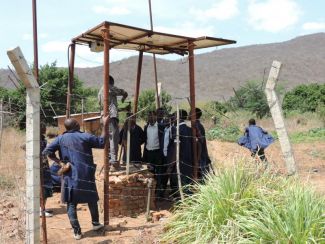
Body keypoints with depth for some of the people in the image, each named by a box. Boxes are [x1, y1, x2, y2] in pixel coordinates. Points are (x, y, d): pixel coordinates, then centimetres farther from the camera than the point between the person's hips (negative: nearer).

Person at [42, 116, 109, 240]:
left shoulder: (61, 138, 0)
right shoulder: (85, 137, -5)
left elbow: (46, 151, -6)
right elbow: (102, 142, 3)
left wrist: (59, 161, -3)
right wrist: (105, 125, 6)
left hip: (70, 176, 0)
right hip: (86, 175, 0)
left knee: (71, 204, 7)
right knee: (92, 200, 20)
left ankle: (77, 231, 6)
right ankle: (95, 223, 34)